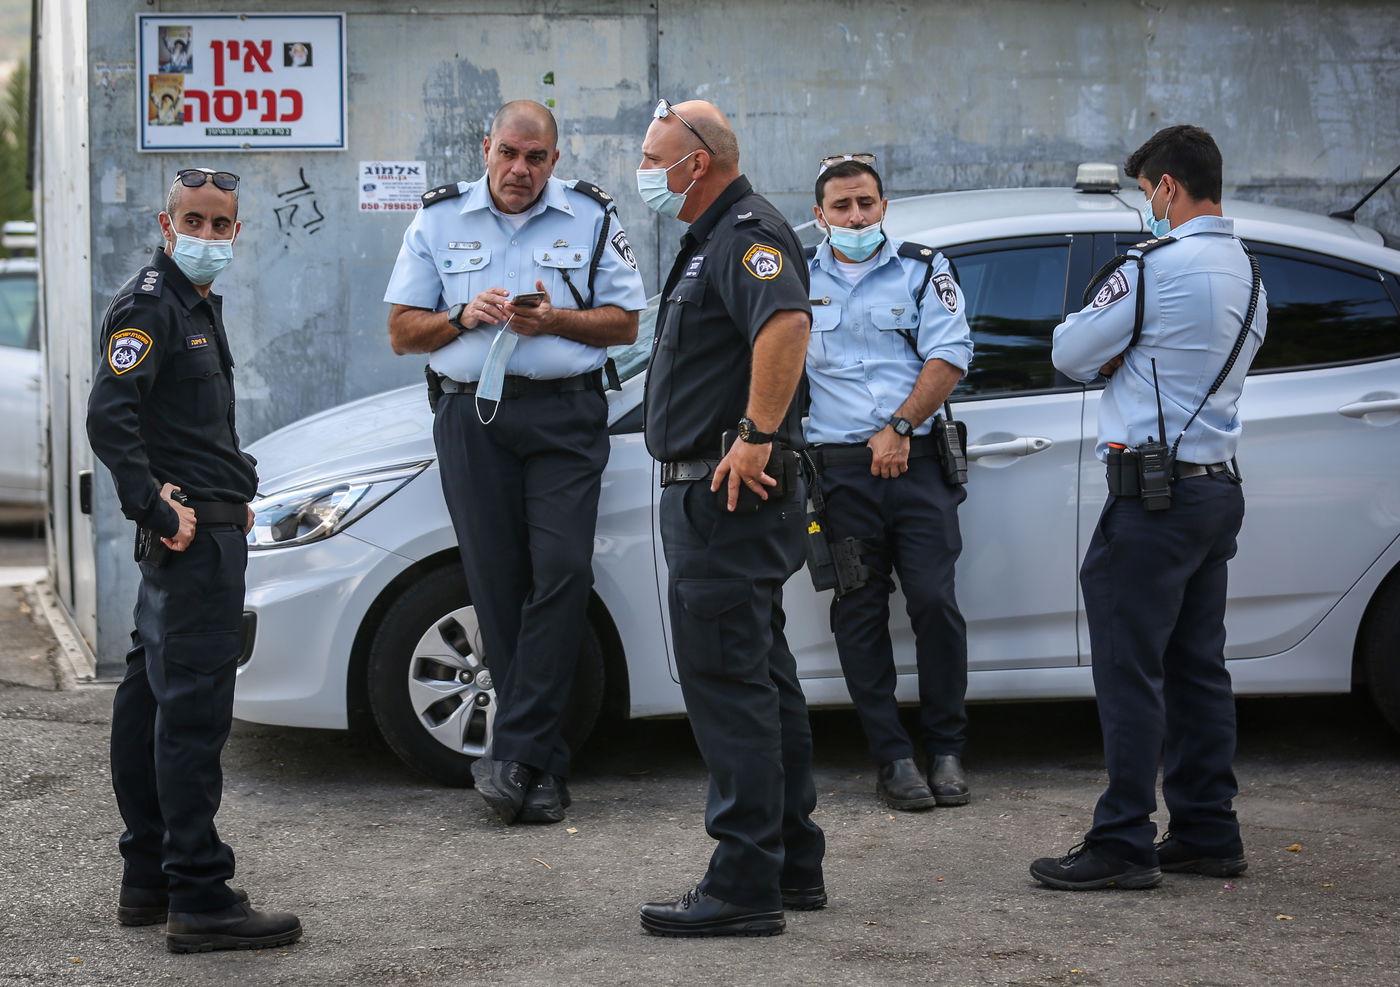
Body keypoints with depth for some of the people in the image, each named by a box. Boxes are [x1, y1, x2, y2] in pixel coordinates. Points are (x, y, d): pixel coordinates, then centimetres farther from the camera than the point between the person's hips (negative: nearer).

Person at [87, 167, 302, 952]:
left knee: (153, 698, 14)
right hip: (192, 534, -11)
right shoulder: (150, 306, -12)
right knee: (194, 710, -10)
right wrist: (158, 510, -21)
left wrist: (235, 489, 18)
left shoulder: (198, 304, 19)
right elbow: (109, 418, -23)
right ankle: (200, 900, -10)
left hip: (205, 527, 11)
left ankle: (148, 882, 22)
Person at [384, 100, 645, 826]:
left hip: (565, 417, -1)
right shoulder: (439, 220, 11)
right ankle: (543, 767, 5)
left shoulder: (591, 217, 9)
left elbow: (625, 323, 7)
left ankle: (513, 753, -13)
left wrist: (555, 320, -10)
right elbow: (403, 331, 12)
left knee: (561, 571, -15)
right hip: (472, 416, 1)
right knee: (499, 587, -1)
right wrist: (463, 317, -8)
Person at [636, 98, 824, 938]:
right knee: (762, 678, 15)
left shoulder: (747, 231, -15)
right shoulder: (716, 236, 19)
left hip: (727, 492, -11)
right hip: (716, 492, 11)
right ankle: (794, 865, 24)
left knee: (728, 682, -9)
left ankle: (745, 886, -7)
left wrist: (758, 436, -32)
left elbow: (787, 321, -35)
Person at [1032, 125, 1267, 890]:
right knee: (1196, 669, 13)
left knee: (1130, 671, -6)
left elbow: (1070, 353, -7)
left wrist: (1105, 346, 13)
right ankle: (1207, 834, 18)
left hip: (1153, 494, -9)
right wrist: (1125, 357, 5)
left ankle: (1123, 844, -4)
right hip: (1217, 484, 9)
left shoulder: (1159, 267, -14)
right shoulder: (1246, 274, 14)